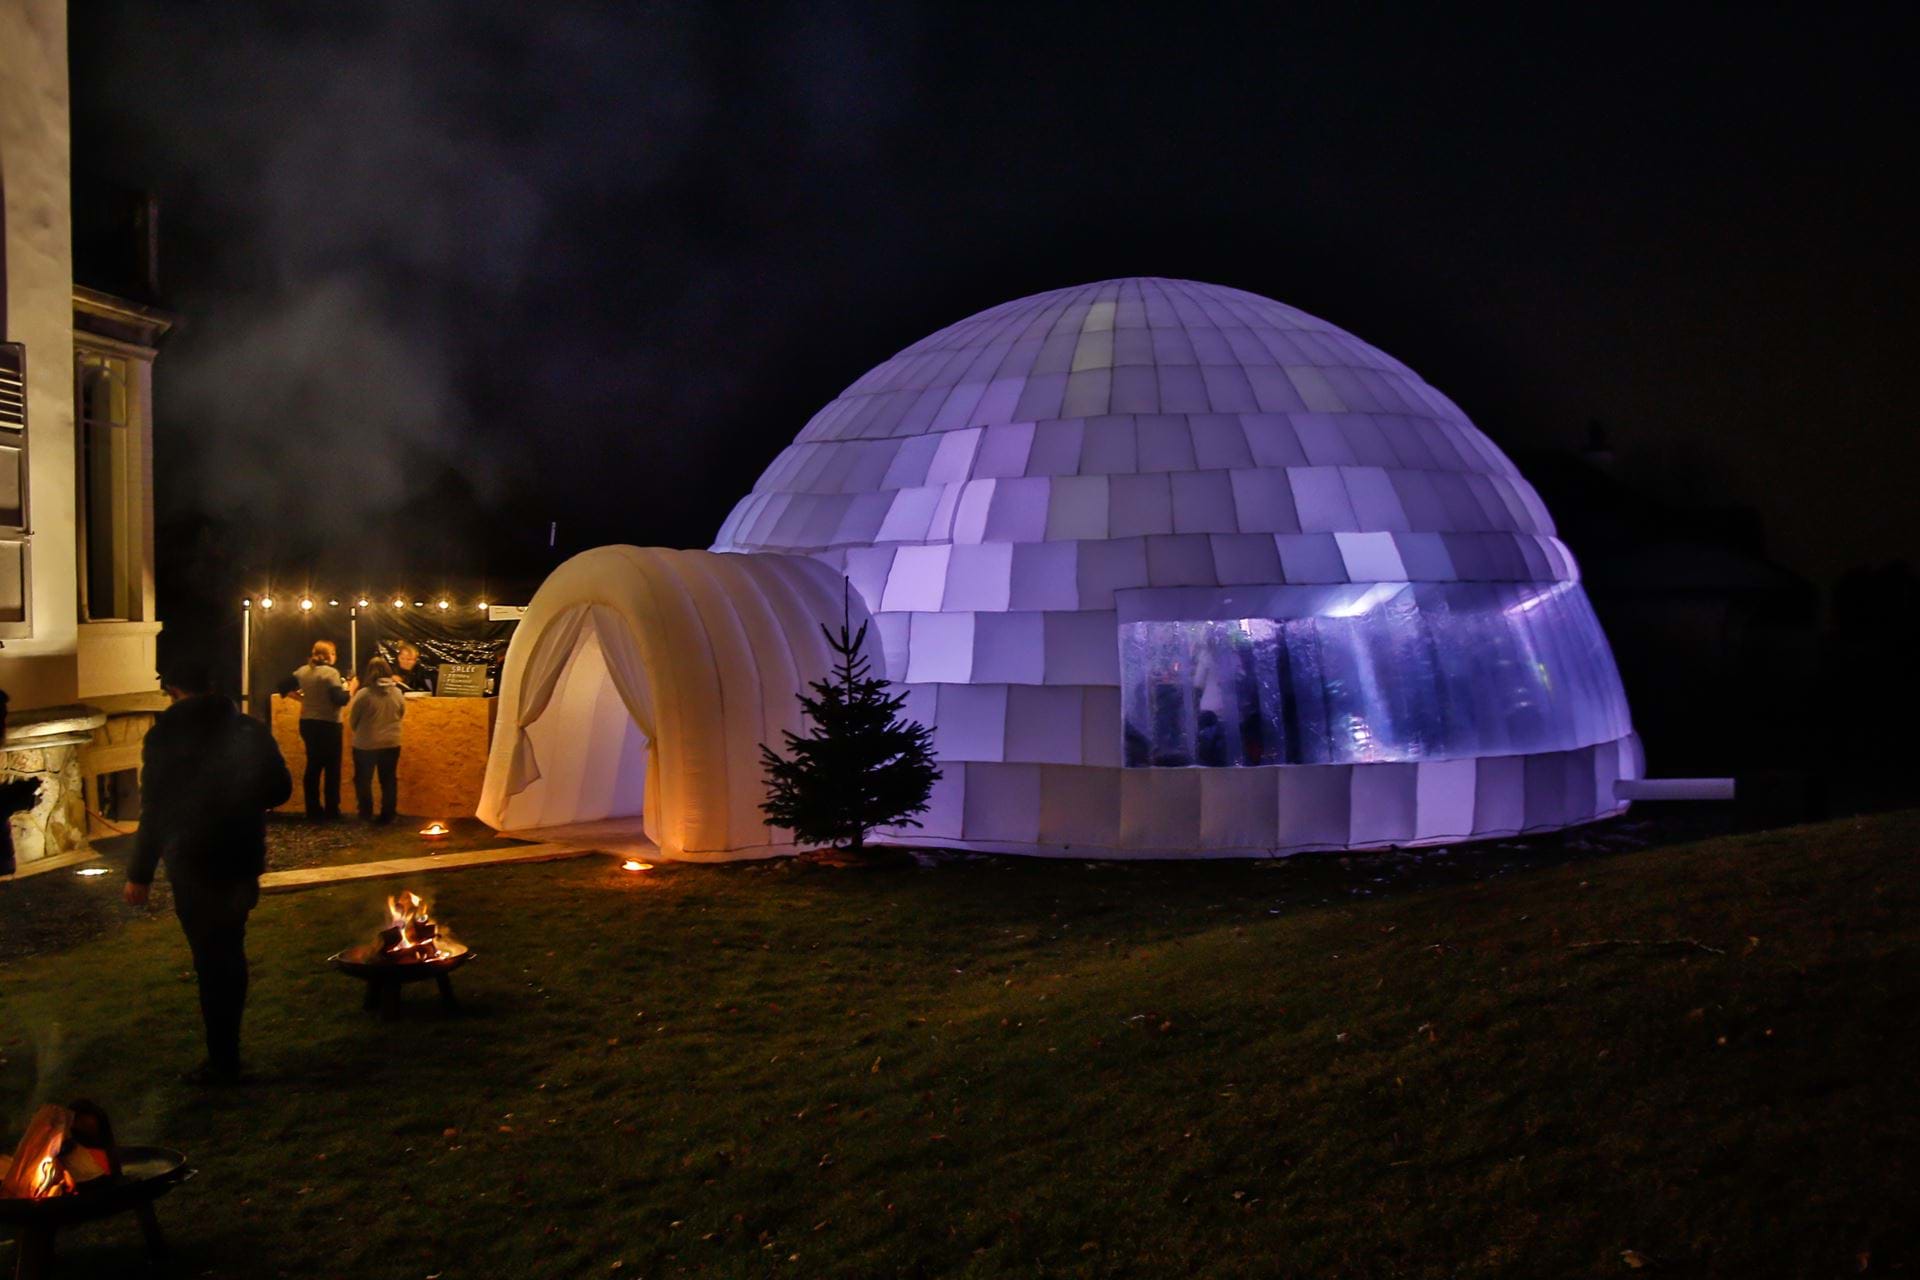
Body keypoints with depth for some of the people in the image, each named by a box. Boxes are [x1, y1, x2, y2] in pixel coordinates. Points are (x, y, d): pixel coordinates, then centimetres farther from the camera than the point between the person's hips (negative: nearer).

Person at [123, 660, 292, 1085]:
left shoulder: (165, 735, -10)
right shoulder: (249, 729, 1)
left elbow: (154, 809, -11)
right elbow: (279, 790, 4)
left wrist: (140, 873, -4)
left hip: (193, 863, -4)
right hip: (242, 859, 4)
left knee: (210, 959, 1)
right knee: (230, 953, 17)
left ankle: (222, 1061, 5)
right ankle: (227, 1051, 26)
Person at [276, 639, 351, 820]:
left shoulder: (302, 671, 5)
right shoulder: (330, 672, -15)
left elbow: (283, 688, 10)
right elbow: (339, 699, -22)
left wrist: (301, 697, 15)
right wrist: (351, 690, -5)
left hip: (307, 724, 6)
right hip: (328, 725, -6)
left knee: (313, 766, 13)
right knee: (332, 767, 3)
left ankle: (313, 810, 15)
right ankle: (332, 810, 5)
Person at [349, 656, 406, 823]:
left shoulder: (364, 694, -18)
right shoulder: (397, 693, -7)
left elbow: (352, 720, -6)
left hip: (366, 744, -3)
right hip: (391, 744, 3)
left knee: (363, 780, 14)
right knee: (389, 780, 13)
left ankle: (366, 813, 19)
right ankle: (388, 814, 14)